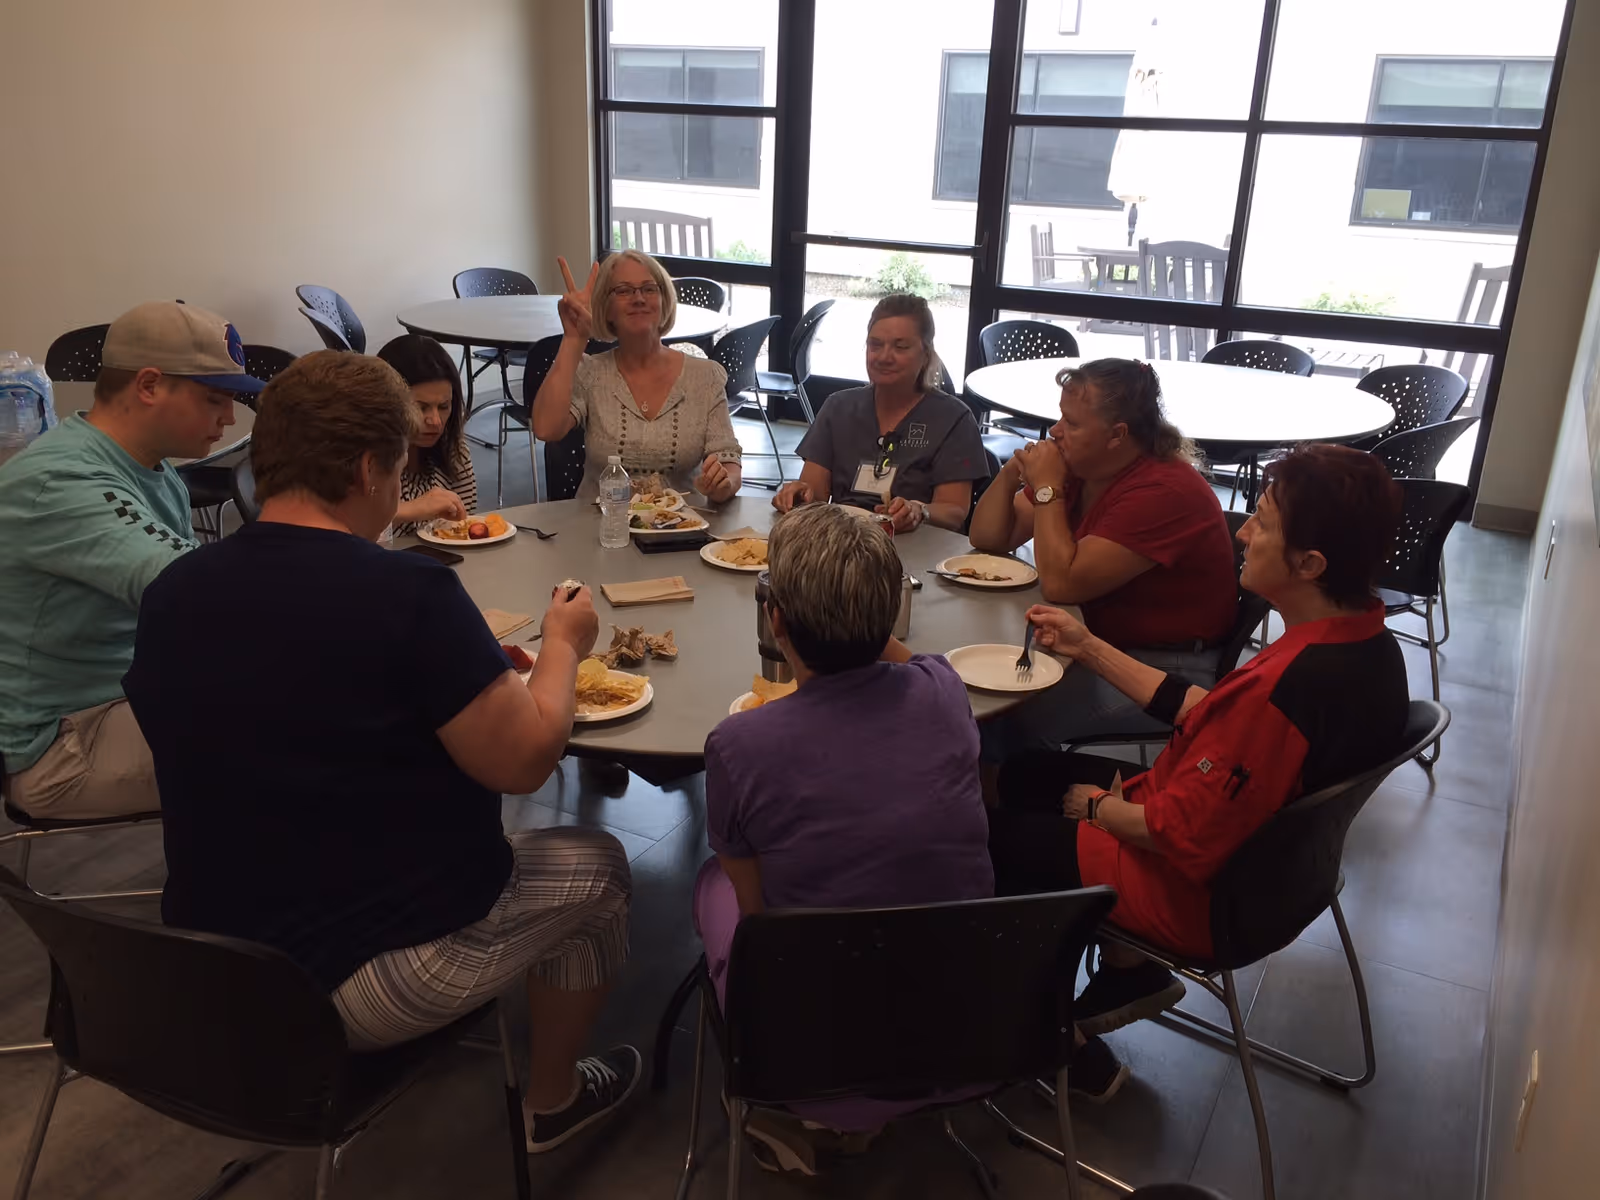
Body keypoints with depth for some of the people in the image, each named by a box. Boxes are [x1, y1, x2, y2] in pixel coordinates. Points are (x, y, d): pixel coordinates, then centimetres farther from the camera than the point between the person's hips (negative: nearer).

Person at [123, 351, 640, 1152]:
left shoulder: (170, 596, -4)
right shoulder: (407, 594, -24)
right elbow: (524, 760, -18)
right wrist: (562, 645, 0)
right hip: (372, 979, -7)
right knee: (595, 866, 16)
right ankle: (552, 1100, 34)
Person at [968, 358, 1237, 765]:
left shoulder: (1165, 492, -24)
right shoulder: (1079, 469, 3)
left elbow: (1061, 583, -28)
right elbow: (988, 539, 8)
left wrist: (1047, 490, -21)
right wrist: (1010, 475, -8)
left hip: (1165, 669, -9)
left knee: (1009, 714, -25)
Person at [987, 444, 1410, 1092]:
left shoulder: (1284, 688, -38)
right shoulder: (1365, 643, -7)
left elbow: (1184, 837, -28)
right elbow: (1205, 716, 2)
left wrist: (1098, 807, -8)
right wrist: (1089, 648, 4)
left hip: (1198, 893, -9)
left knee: (986, 831, 6)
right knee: (1027, 772, 19)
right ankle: (1127, 966, 22)